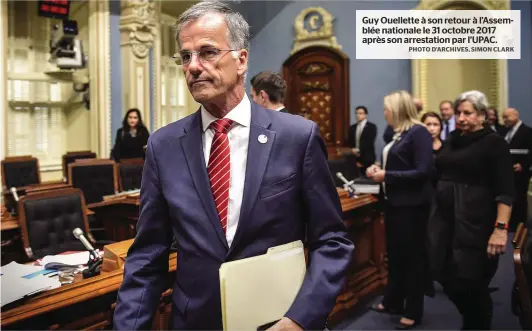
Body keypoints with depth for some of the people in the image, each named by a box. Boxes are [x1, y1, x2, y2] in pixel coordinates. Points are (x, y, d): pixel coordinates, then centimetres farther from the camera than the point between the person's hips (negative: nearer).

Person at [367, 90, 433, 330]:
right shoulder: (398, 133, 10)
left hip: (411, 204, -9)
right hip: (394, 201, 9)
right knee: (394, 253, 18)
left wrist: (387, 175, -20)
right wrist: (378, 169, 0)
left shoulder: (418, 132, -15)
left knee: (412, 256, 4)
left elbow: (423, 171, -22)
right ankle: (393, 301, 34)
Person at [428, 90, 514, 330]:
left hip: (475, 221, -6)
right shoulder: (452, 140, 12)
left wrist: (500, 228, -22)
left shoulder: (494, 142, -6)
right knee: (445, 276, 11)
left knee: (471, 282, 3)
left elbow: (505, 190, -13)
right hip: (445, 217, 6)